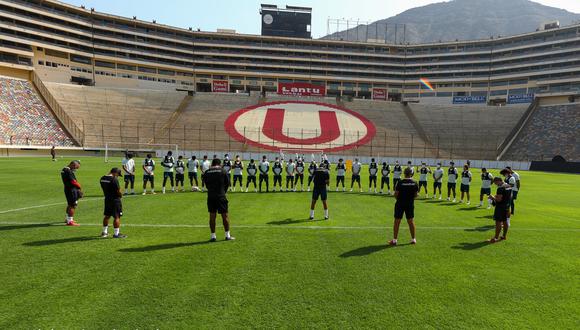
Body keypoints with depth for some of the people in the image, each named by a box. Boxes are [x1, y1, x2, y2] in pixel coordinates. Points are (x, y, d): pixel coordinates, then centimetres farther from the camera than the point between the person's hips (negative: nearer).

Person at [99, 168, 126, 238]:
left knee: (107, 216, 20)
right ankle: (116, 234, 2)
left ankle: (104, 232, 30)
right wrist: (121, 195, 3)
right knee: (117, 217, -1)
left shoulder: (102, 178, 5)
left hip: (107, 199, 8)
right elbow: (118, 191, -17)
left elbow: (103, 188, 14)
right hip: (115, 200, -8)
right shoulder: (114, 179, -20)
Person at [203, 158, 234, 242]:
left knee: (212, 216, 8)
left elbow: (206, 185, 8)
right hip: (221, 196, -2)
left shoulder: (206, 173, 5)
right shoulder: (223, 171, -1)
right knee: (225, 215, 5)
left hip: (210, 196, 2)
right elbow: (227, 184, 4)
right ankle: (227, 235, 10)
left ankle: (213, 236, 11)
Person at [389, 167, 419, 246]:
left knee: (397, 222, 4)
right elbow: (416, 194, 2)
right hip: (410, 204, 3)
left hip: (400, 204, -3)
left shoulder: (400, 183, -14)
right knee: (411, 221, 15)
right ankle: (413, 239, 24)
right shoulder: (415, 183, -4)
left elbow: (396, 194, -11)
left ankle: (394, 240, 6)